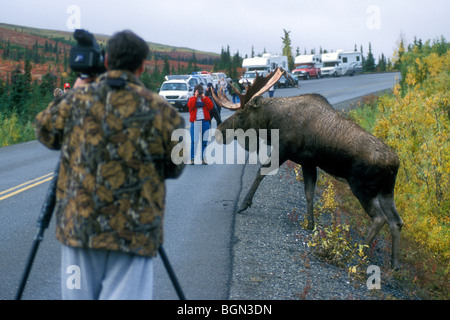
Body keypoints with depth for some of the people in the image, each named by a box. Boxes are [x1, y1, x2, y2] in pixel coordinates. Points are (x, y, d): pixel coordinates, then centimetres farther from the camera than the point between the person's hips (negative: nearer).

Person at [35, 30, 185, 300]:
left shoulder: (77, 100, 0)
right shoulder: (159, 110, -6)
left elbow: (45, 132, 18)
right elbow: (175, 167, 4)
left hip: (78, 225, 3)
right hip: (135, 233, -2)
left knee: (79, 295, 15)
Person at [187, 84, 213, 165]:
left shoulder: (206, 99, 14)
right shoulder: (192, 99, 11)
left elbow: (211, 106, -4)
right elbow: (190, 105, -11)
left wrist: (204, 98, -4)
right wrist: (195, 96, -6)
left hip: (205, 122, 2)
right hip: (195, 122, -2)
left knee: (204, 141, 3)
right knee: (194, 141, -5)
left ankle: (203, 158, 10)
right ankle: (192, 158, -1)